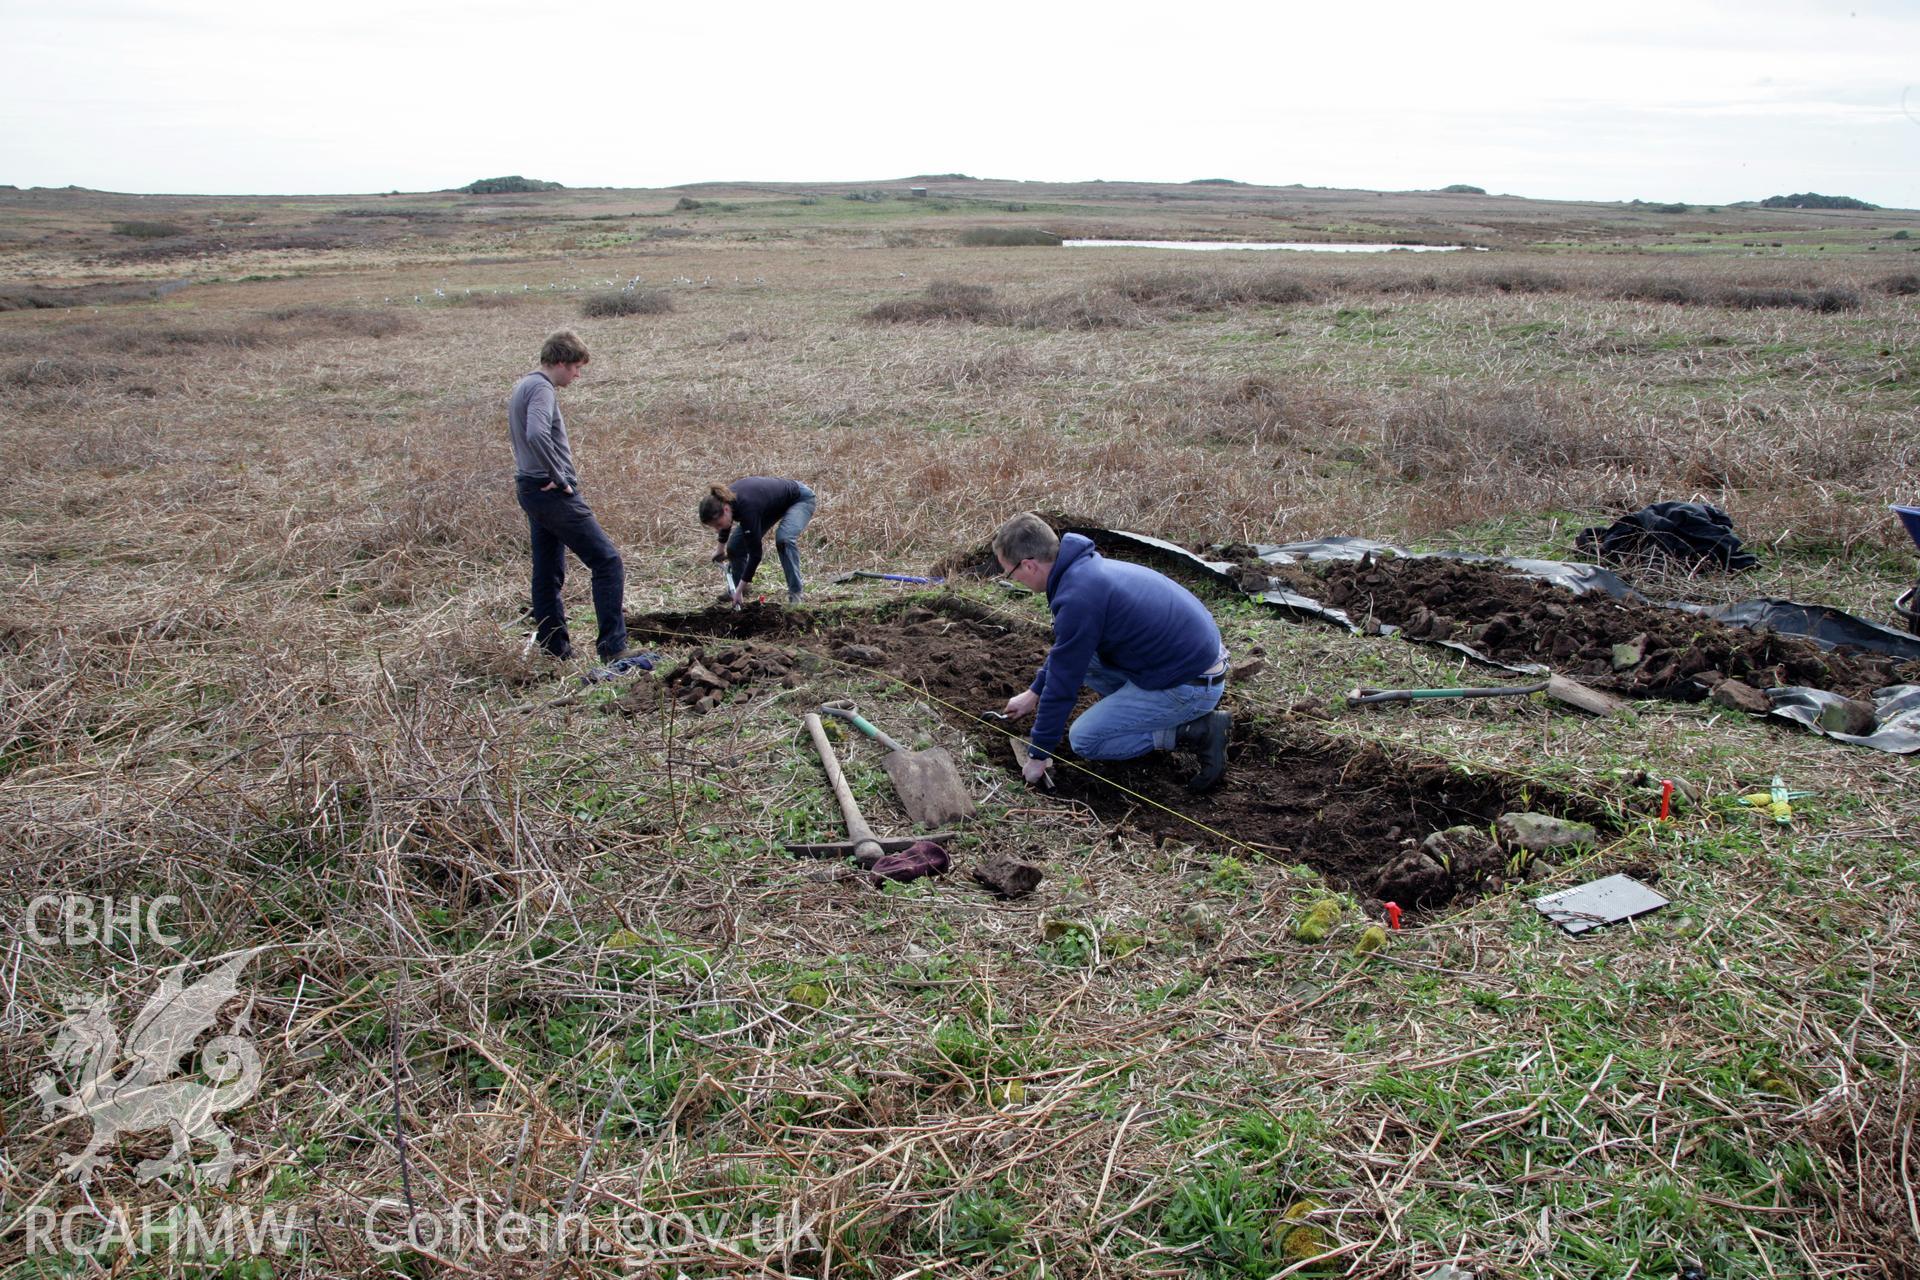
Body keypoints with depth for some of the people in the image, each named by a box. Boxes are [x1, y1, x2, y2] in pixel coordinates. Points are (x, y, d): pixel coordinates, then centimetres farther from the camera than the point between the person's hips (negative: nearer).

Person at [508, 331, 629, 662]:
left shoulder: (522, 387, 18)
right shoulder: (542, 389, -14)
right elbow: (537, 435, -31)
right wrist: (560, 479, -21)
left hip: (531, 491, 10)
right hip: (554, 494, -10)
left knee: (548, 575, 13)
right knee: (607, 561, -8)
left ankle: (555, 650, 19)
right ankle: (613, 647, -10)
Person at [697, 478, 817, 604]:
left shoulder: (747, 507, -40)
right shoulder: (722, 501, -20)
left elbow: (755, 553, -33)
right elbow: (726, 523, 8)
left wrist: (740, 590, -29)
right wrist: (721, 549, 24)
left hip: (800, 499, -7)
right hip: (772, 503, 7)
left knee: (783, 539, -35)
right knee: (735, 545, -2)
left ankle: (795, 591, -22)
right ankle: (733, 589, 21)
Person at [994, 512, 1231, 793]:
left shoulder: (1077, 598, -24)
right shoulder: (1088, 566, 6)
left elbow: (1062, 684, -15)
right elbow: (1063, 647, 24)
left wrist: (1038, 755, -3)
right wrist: (1034, 693, 32)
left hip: (1189, 686, -9)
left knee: (1084, 740, -1)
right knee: (1076, 652, 13)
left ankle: (1197, 733, -4)